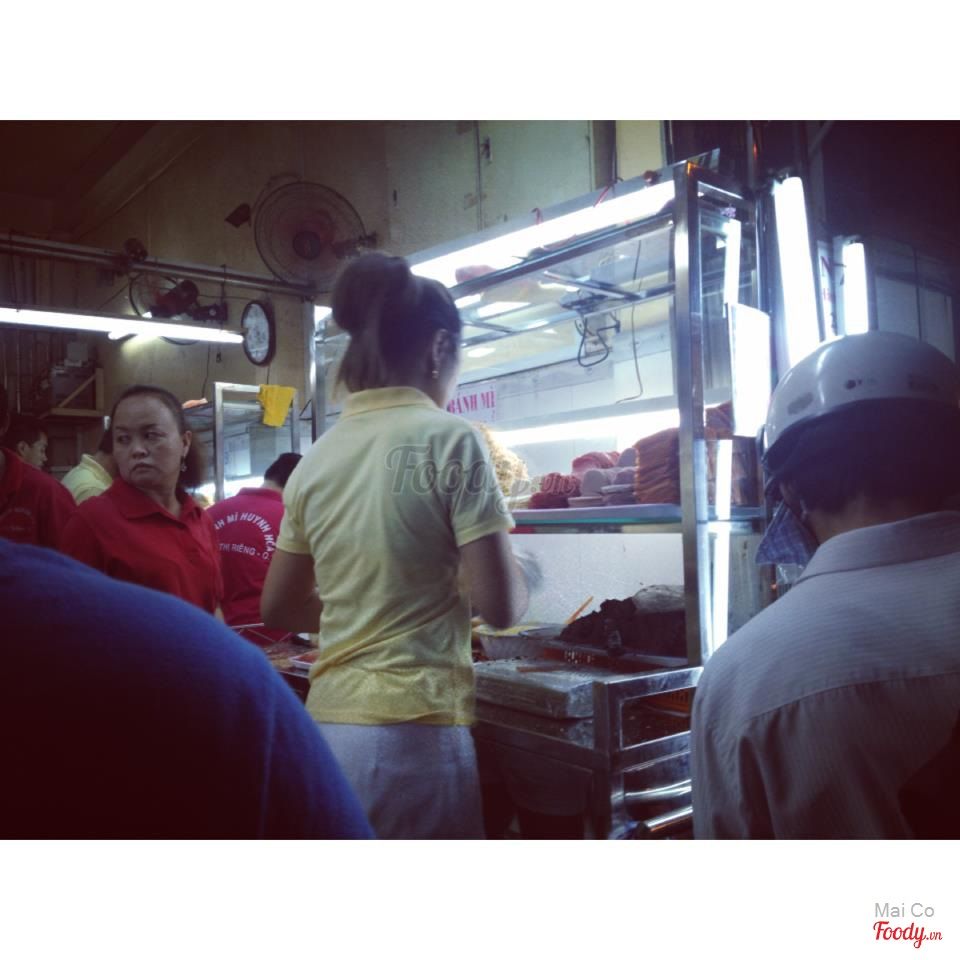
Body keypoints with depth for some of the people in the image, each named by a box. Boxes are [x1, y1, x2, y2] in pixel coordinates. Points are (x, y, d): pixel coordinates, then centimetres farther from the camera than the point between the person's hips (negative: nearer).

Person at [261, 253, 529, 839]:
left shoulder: (315, 459, 5)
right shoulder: (451, 439, -10)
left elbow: (278, 608, 13)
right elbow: (502, 606, -11)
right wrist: (520, 575, 9)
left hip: (328, 723, 6)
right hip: (414, 730, -5)